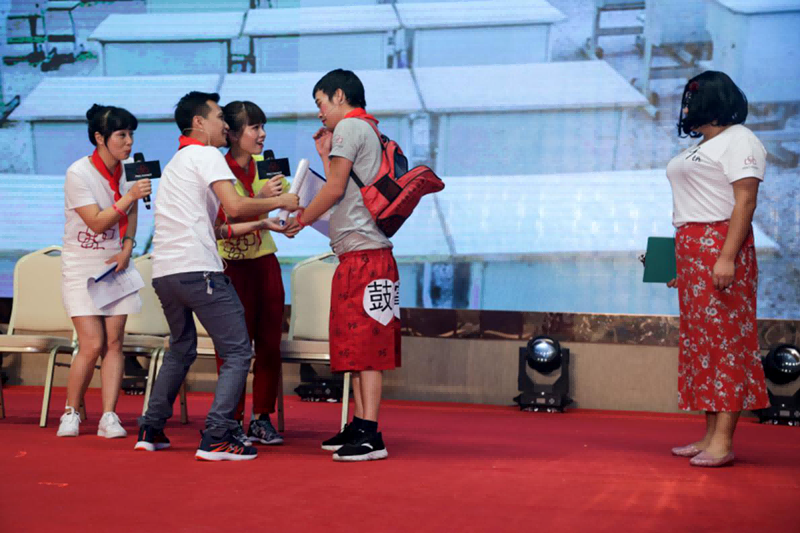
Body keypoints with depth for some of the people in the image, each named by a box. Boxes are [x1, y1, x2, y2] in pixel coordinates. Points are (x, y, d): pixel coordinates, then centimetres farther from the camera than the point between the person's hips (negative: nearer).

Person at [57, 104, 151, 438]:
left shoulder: (128, 170, 3)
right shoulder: (78, 173, -14)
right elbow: (97, 223, -18)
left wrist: (127, 249, 0)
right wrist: (129, 197, -26)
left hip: (116, 263, 5)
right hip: (81, 267, -5)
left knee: (114, 342, -3)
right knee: (92, 345, -10)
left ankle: (109, 417, 0)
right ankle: (70, 414, 10)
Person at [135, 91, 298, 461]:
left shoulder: (175, 163, 27)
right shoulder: (207, 155, -1)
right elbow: (234, 206, -15)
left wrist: (268, 223, 26)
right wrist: (280, 202, -2)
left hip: (164, 271, 9)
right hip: (198, 268, -9)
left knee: (180, 350, 25)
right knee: (237, 352, -5)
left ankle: (151, 431, 25)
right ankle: (217, 438, -14)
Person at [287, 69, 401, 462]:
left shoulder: (350, 127, -5)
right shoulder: (367, 131, 24)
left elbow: (335, 189, -9)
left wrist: (299, 220, 3)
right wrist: (327, 153, 25)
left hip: (363, 252, -10)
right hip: (357, 253, 10)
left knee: (364, 344, -12)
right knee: (358, 344, 12)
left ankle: (370, 435, -14)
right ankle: (359, 426, 16)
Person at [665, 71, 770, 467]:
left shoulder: (739, 140, -6)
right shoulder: (701, 146, 22)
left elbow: (745, 201, -15)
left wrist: (727, 257, -23)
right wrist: (681, 258, 18)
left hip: (720, 248, -10)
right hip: (691, 252, 10)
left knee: (724, 339, -11)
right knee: (700, 341, 7)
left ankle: (723, 442, -13)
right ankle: (708, 437, 9)